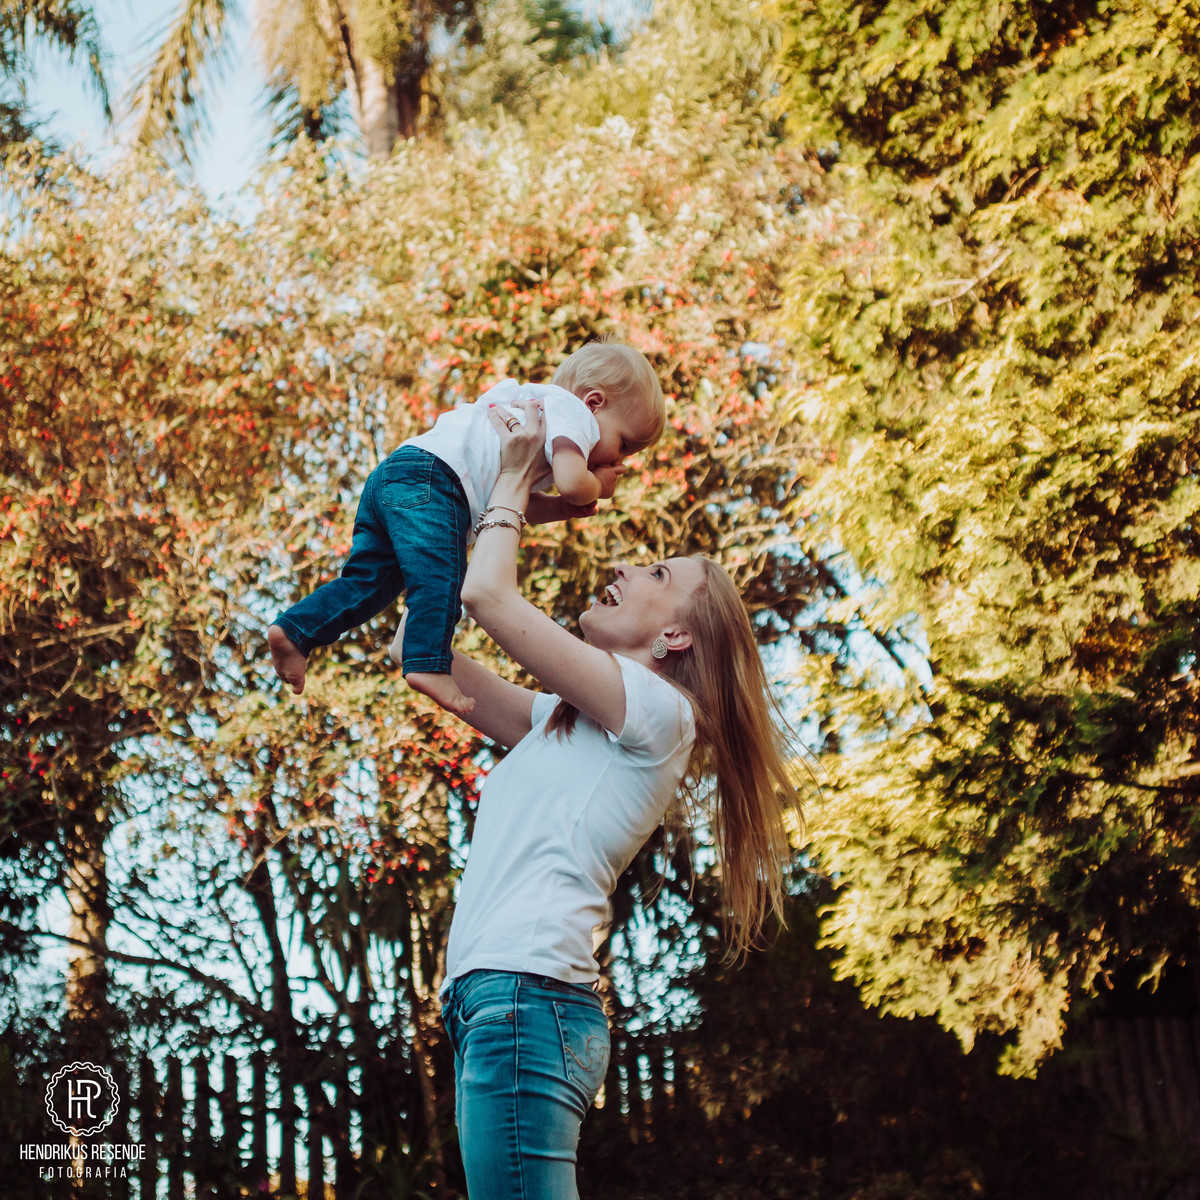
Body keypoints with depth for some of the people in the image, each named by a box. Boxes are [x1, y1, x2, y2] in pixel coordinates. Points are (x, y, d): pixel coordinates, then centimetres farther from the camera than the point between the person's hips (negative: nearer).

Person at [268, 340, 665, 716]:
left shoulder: (539, 407, 33)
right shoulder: (573, 413, 1)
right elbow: (571, 482, -16)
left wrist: (570, 507, 21)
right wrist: (597, 489, 6)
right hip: (429, 475, -10)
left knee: (369, 581, 9)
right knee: (440, 575, -20)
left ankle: (293, 631, 7)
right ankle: (428, 664, -31)